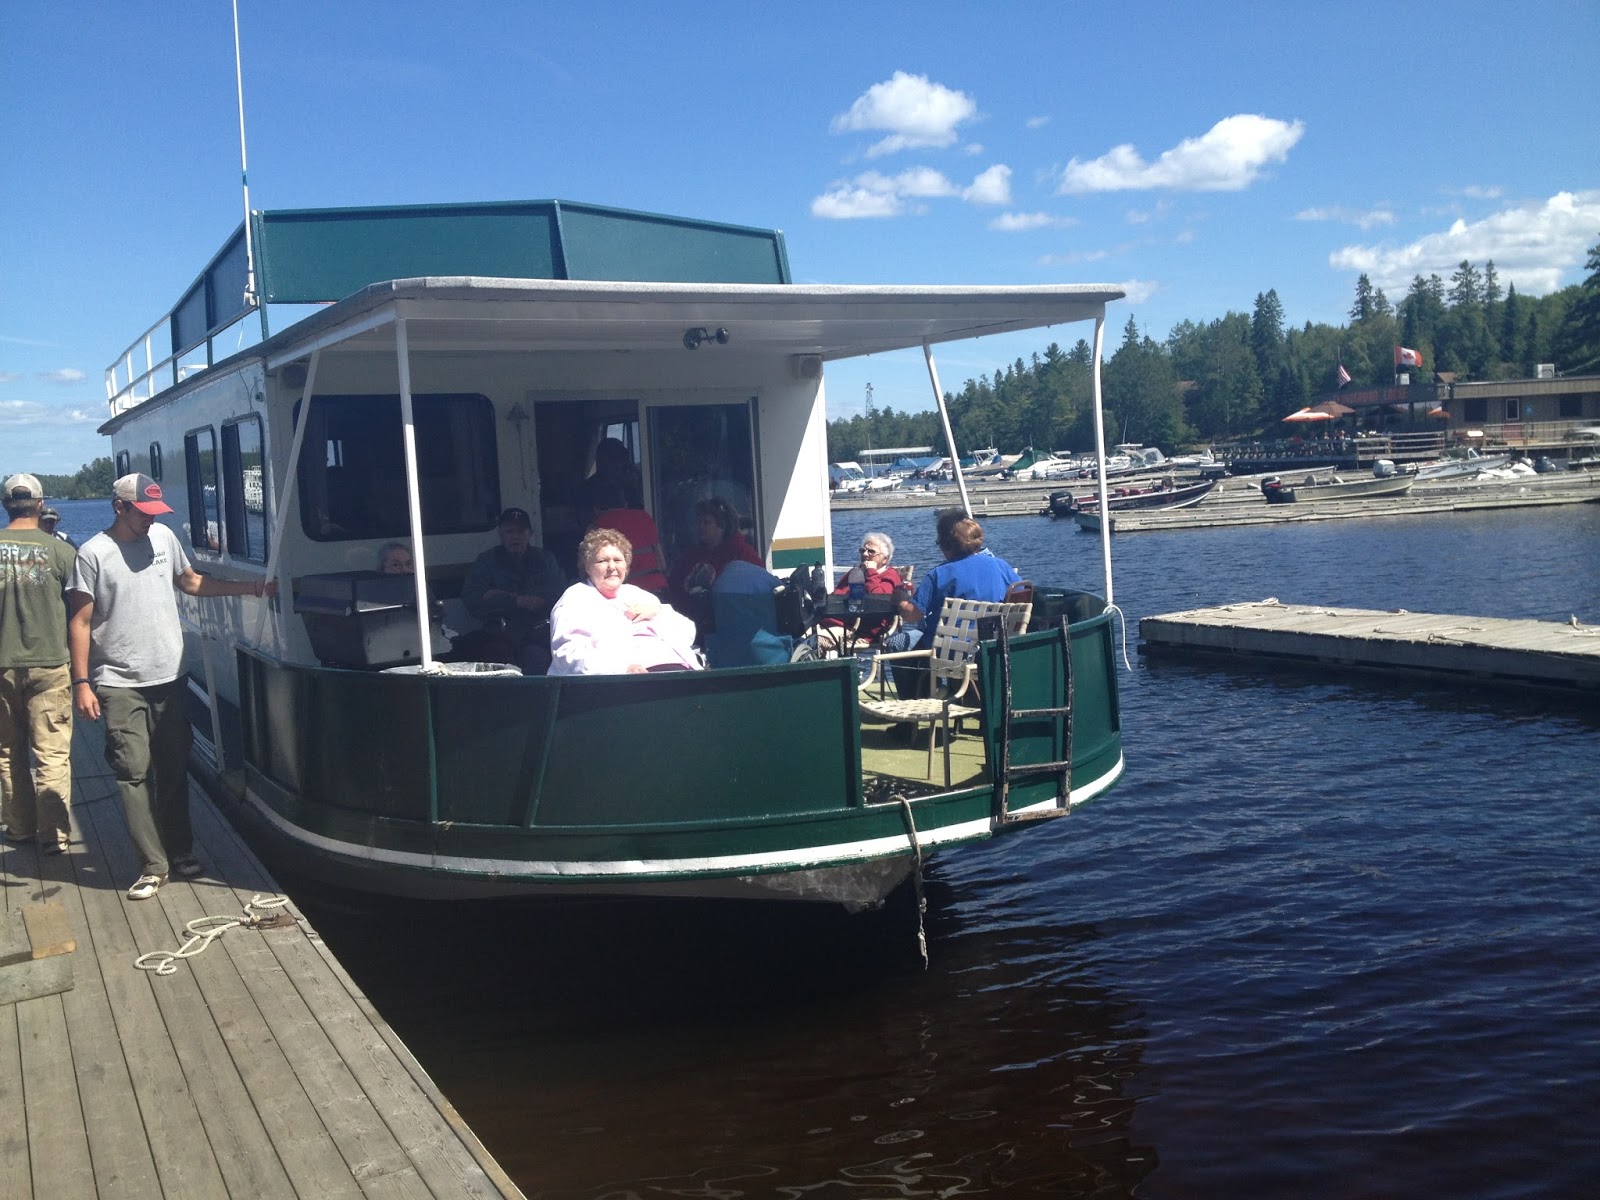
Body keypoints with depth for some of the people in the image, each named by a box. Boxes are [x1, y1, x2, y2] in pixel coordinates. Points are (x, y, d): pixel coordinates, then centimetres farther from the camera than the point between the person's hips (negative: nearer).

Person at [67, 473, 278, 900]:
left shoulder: (163, 537, 6)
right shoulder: (94, 554, -7)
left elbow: (192, 581, 21)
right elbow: (80, 622, -5)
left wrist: (250, 587, 12)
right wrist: (81, 682, -10)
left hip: (170, 677, 5)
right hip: (120, 685, -4)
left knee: (174, 771, 11)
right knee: (134, 773, -5)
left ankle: (181, 854, 21)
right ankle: (153, 865, -1)